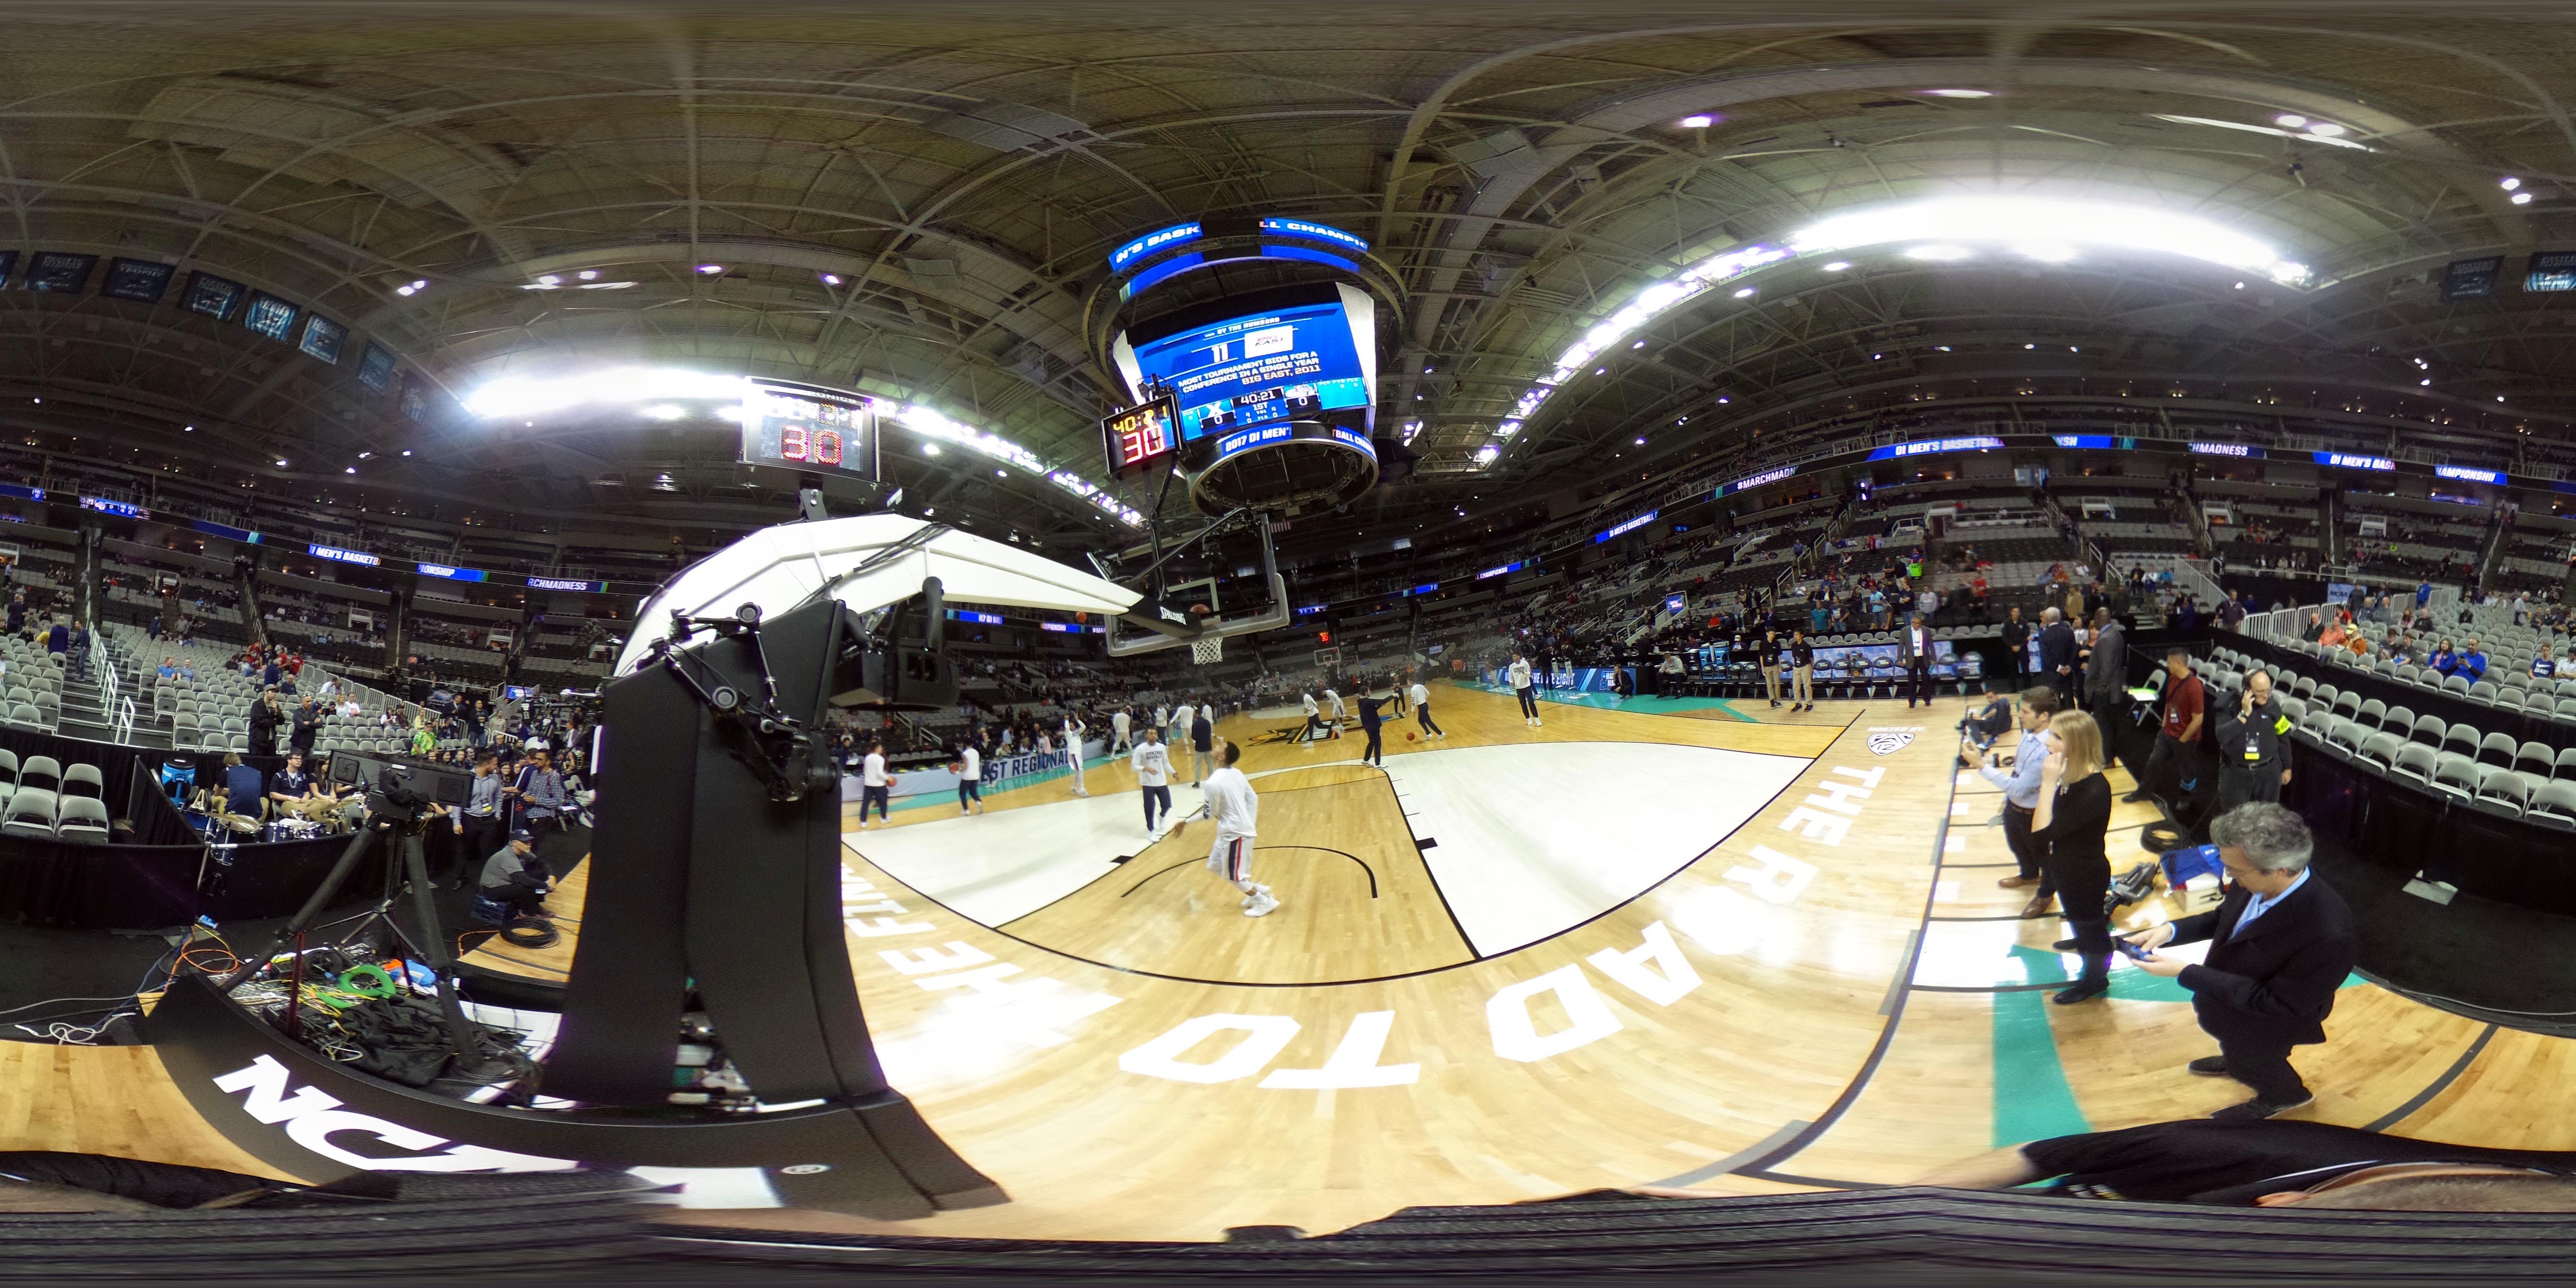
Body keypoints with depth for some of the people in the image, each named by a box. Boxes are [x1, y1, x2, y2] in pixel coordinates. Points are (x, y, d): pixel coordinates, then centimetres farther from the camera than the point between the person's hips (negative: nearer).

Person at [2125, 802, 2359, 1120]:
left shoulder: (2329, 937, -45)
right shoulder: (2255, 882, -25)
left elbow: (2276, 1002, -33)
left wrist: (2185, 973, -34)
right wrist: (2171, 930, -20)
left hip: (2266, 1022, -6)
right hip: (2225, 995, 6)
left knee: (2250, 1063, 26)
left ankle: (2284, 1097, 57)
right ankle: (2237, 1061, 67)